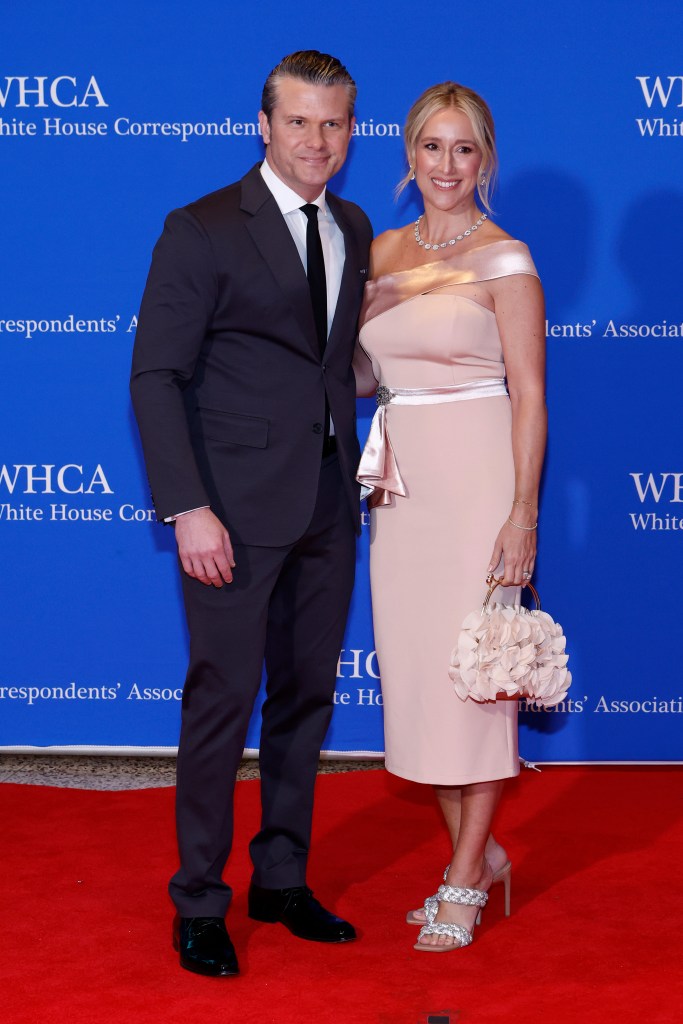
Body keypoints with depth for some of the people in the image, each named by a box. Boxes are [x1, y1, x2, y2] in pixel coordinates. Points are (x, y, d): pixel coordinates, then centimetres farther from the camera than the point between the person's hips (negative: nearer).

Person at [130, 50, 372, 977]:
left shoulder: (355, 230, 11)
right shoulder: (202, 231, -7)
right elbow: (157, 376, -10)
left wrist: (361, 459, 4)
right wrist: (188, 508, -17)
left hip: (329, 507, 6)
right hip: (237, 508, -6)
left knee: (307, 696, 13)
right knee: (222, 700, 0)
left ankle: (283, 880, 27)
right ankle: (200, 902, 14)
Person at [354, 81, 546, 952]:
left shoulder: (503, 259, -6)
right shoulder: (382, 252, 11)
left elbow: (529, 394, -9)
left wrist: (522, 512, -15)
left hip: (478, 479, -6)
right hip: (401, 482, 6)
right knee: (415, 667, 9)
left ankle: (467, 879, 9)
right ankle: (475, 849, 24)